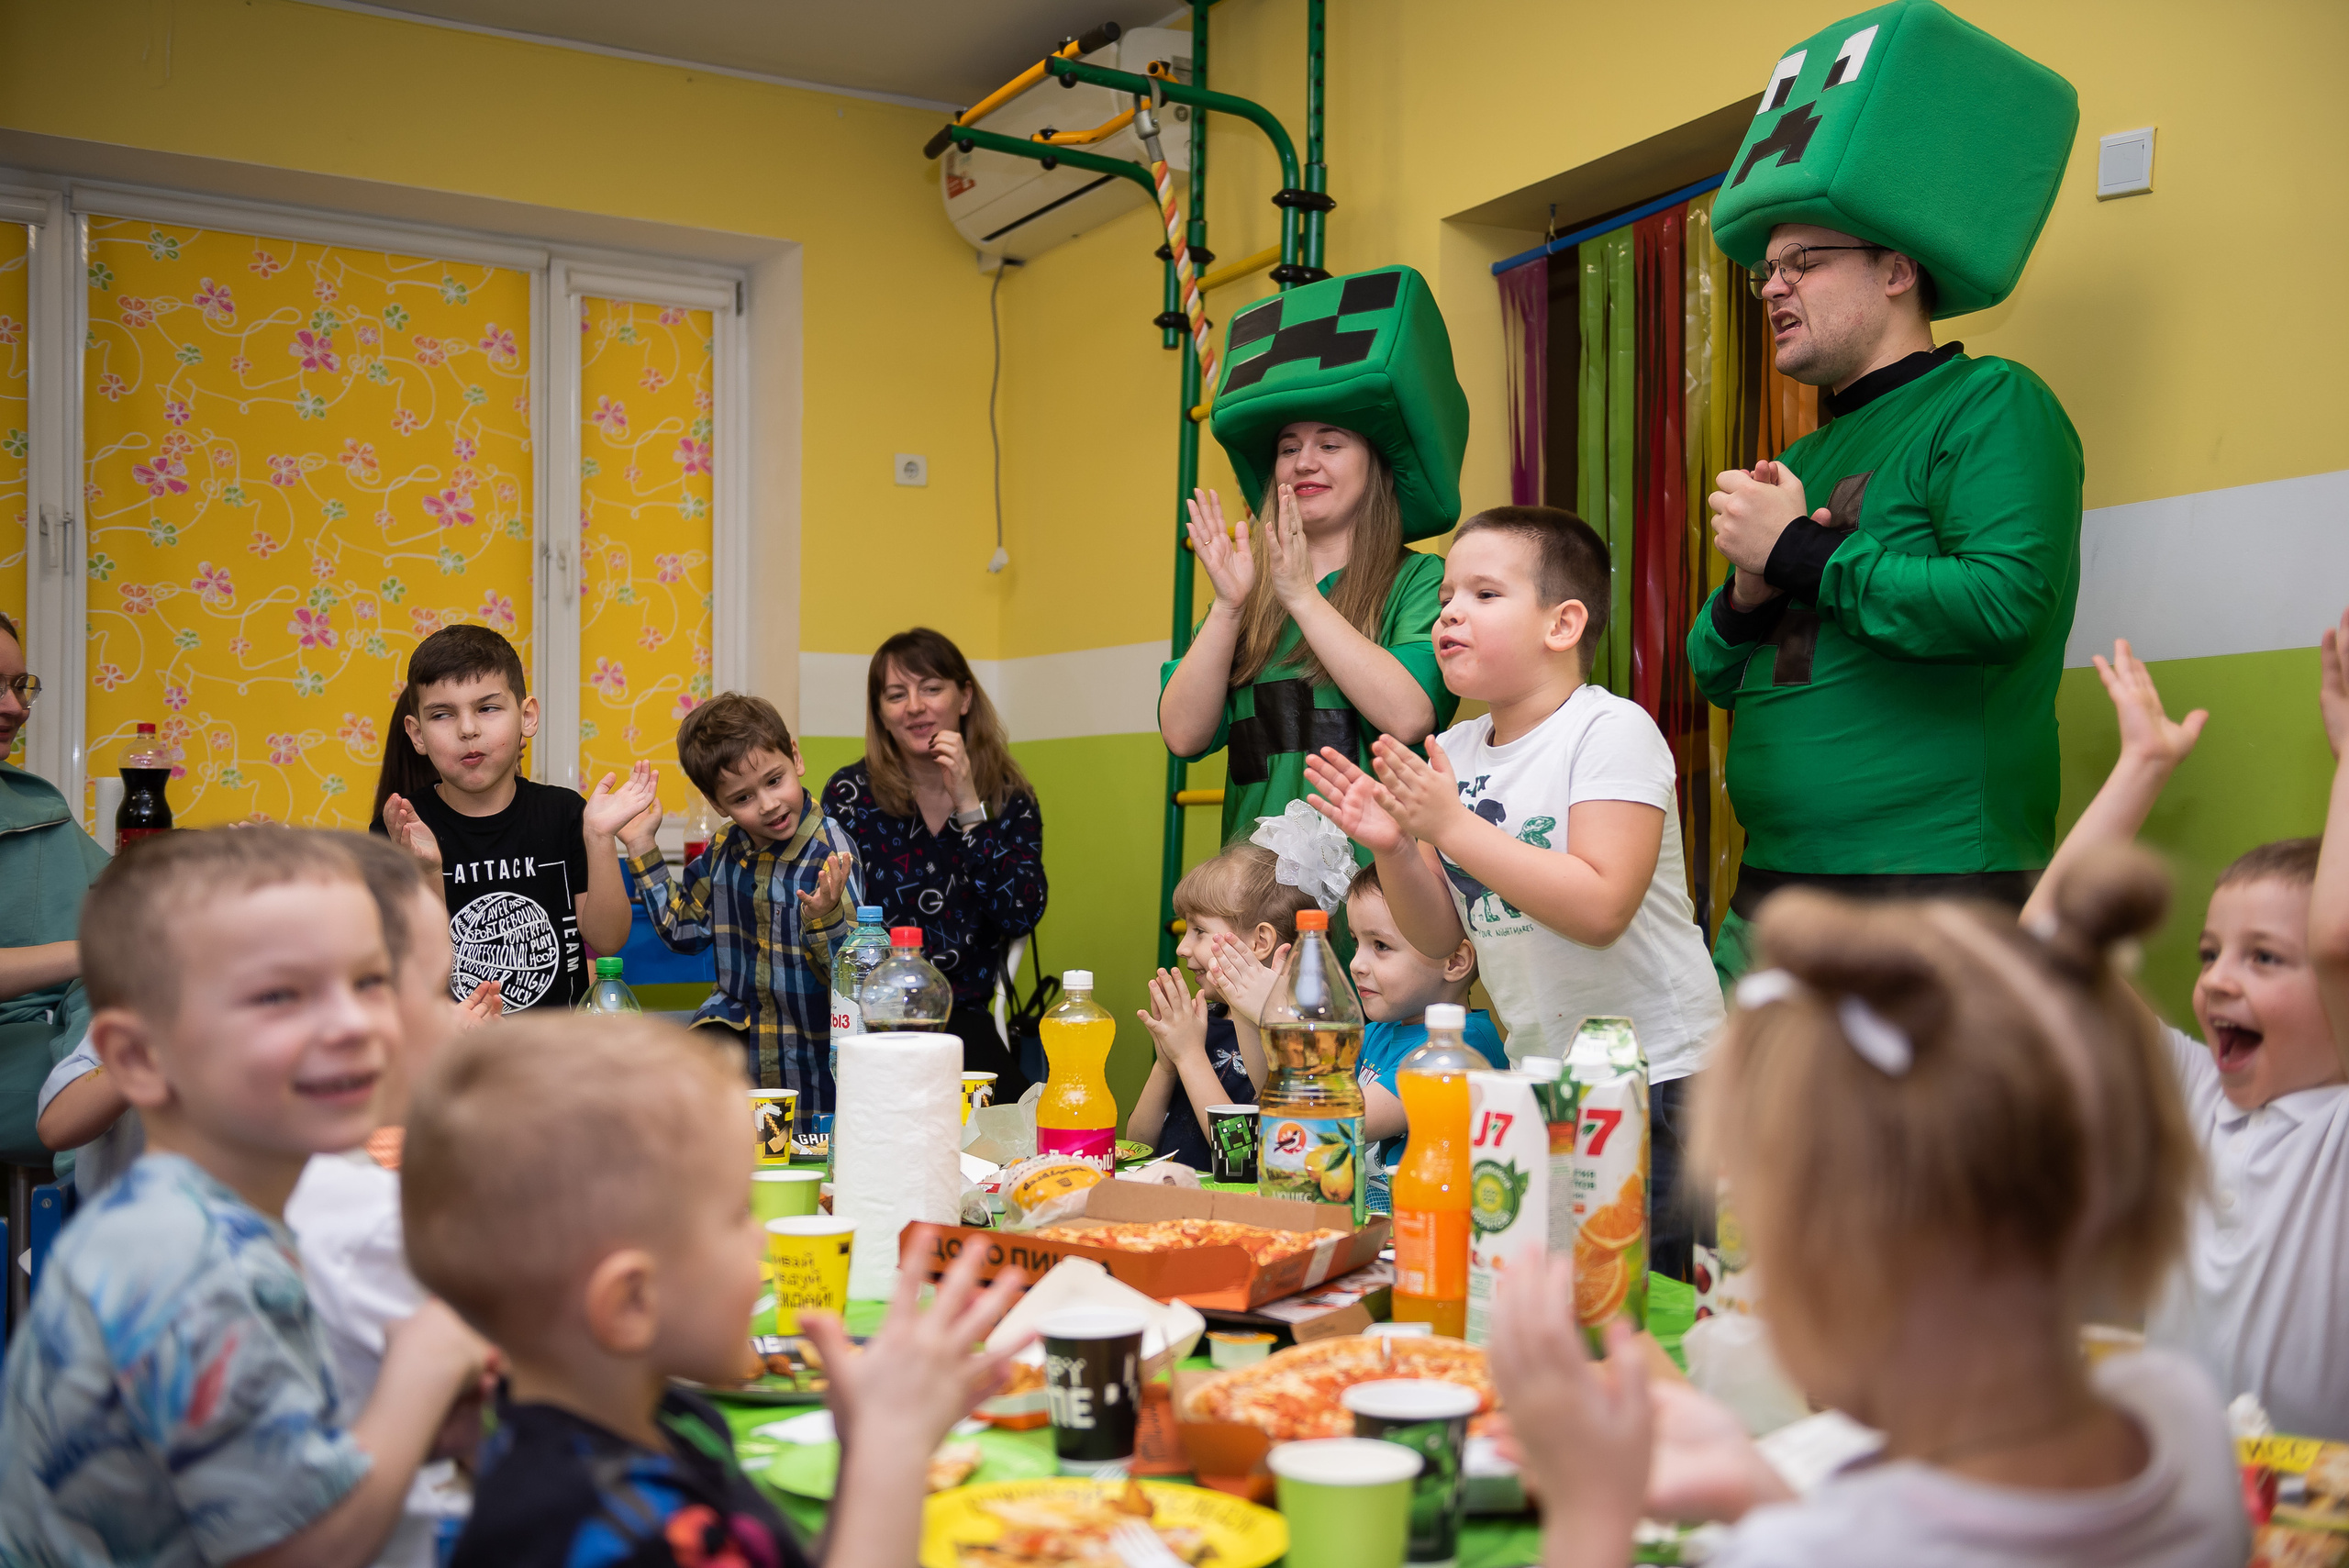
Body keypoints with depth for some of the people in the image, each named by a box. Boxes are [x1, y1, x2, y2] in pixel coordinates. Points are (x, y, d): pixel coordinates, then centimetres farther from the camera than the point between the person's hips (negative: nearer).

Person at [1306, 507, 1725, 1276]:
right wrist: (1394, 851, -11)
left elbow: (1600, 909, -26)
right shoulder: (1454, 752, 5)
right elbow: (1442, 939, 7)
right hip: (1536, 1079, 6)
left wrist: (1452, 824, -25)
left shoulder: (1612, 730, -14)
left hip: (1652, 1077, -6)